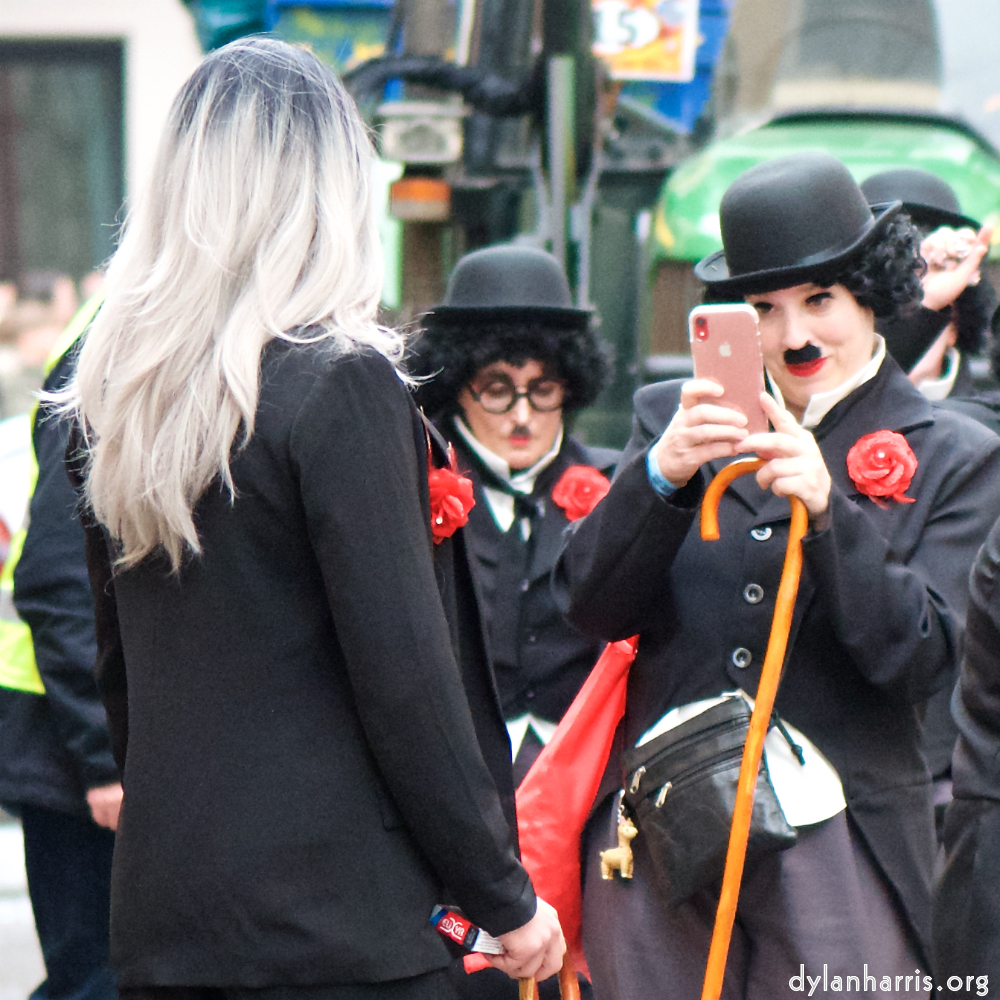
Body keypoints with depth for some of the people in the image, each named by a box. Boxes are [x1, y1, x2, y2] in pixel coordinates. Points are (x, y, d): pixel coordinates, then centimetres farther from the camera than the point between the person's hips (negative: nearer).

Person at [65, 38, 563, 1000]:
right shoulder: (341, 382, -13)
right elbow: (404, 674, -13)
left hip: (157, 914, 7)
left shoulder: (110, 389, 7)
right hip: (333, 919, -6)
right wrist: (504, 899, -5)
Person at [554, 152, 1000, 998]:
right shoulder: (673, 418, 11)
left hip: (835, 848, -1)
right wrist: (661, 475, -15)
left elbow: (920, 659, -4)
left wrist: (828, 509, -16)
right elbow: (592, 605, 2)